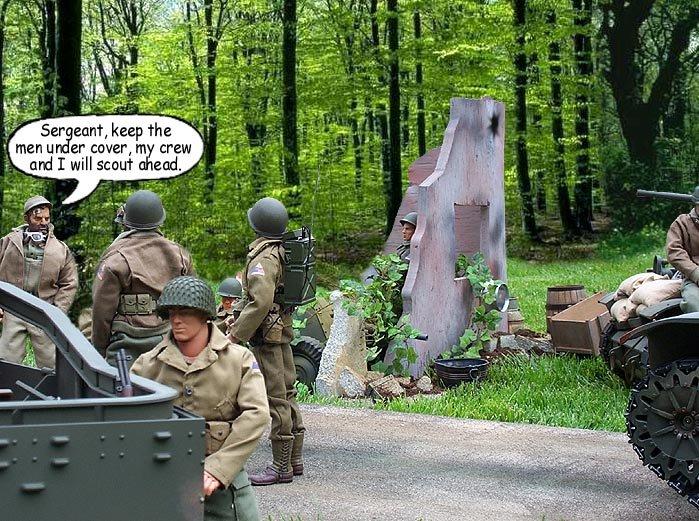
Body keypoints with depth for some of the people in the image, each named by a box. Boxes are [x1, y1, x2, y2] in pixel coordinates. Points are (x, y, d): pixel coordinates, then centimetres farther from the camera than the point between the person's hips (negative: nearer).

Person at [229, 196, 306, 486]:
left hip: (266, 334, -10)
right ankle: (295, 459, 23)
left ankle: (281, 467, -2)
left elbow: (261, 302, -28)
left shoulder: (263, 258, -18)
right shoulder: (284, 251, 12)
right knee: (286, 394, 15)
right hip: (284, 329, 10)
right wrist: (239, 319, 25)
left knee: (276, 399, -6)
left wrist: (237, 335, -22)